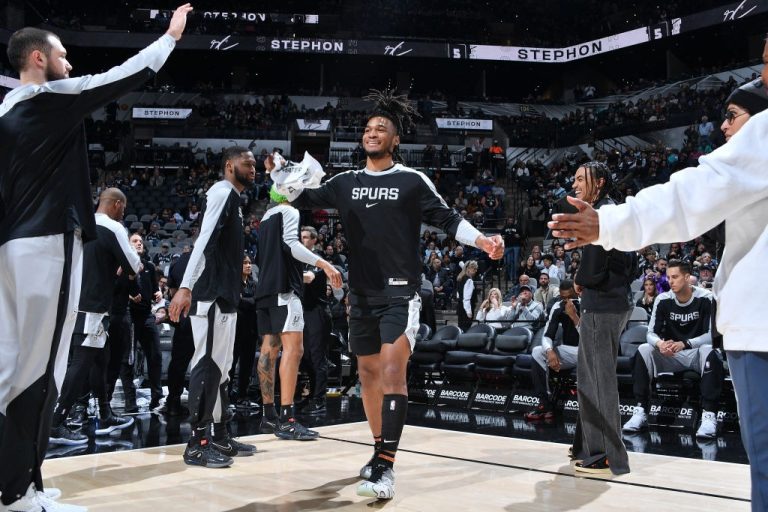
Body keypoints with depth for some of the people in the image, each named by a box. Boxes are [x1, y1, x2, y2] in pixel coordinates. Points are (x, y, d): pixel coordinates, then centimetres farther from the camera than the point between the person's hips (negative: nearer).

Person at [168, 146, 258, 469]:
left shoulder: (232, 197, 21)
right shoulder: (222, 192, -9)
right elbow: (204, 240, -20)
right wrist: (185, 288, -28)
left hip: (225, 296, 10)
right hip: (211, 296, -10)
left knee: (220, 367, 13)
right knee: (207, 365, -8)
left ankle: (218, 436, 20)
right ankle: (197, 443, -5)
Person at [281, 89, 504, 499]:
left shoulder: (412, 181, -2)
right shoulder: (347, 182, 10)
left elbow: (447, 219, -4)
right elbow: (303, 199, 11)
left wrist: (482, 242, -20)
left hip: (400, 292, -5)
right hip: (361, 293, 5)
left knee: (393, 369, -18)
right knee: (368, 371, 12)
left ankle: (385, 467, -20)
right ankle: (381, 452, 28)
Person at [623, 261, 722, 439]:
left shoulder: (705, 298, -13)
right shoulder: (663, 300, -4)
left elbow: (712, 334, -18)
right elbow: (651, 333, -7)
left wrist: (684, 343, -34)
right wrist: (659, 343, -32)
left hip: (697, 353, -3)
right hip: (670, 355, 3)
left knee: (709, 351, -36)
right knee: (643, 350, -23)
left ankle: (709, 414, -37)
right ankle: (640, 411, -24)